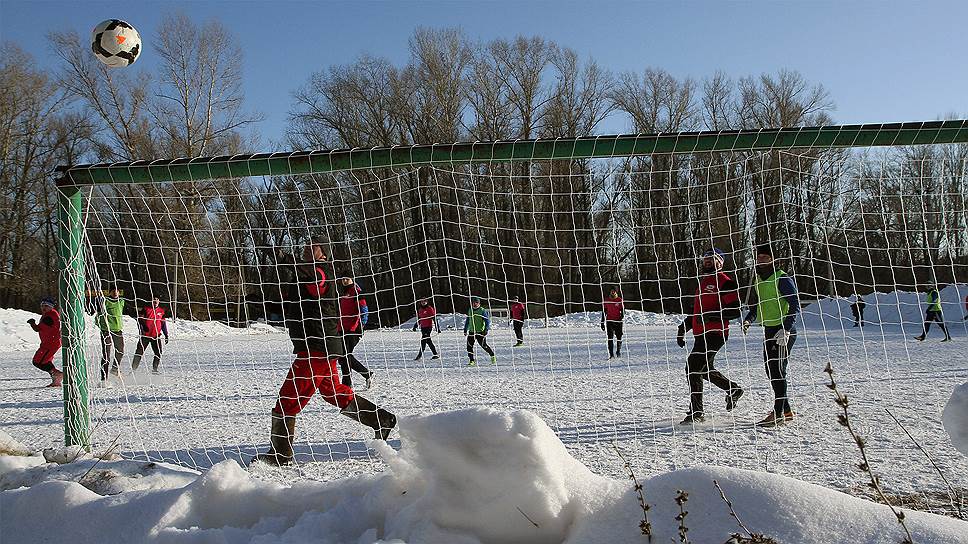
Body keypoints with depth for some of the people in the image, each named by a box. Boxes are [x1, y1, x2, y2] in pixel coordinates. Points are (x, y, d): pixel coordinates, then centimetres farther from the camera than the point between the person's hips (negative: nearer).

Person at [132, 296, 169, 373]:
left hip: (156, 336, 2)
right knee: (139, 352, -3)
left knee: (158, 353, -5)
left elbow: (164, 324, 17)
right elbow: (139, 319, 2)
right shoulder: (146, 309, 3)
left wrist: (166, 335, 14)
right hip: (145, 335, -2)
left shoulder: (161, 311, 11)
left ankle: (155, 368, 8)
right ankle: (133, 368, 4)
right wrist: (141, 327, -17)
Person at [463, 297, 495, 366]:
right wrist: (465, 329, 22)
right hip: (471, 332, 5)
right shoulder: (470, 311, 12)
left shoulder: (482, 311, -4)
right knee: (469, 346, -4)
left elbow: (487, 320, -6)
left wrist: (486, 329, -16)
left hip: (480, 332, -5)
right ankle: (472, 360, 5)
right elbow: (467, 321, 23)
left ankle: (493, 356, 17)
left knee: (484, 345, -4)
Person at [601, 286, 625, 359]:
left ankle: (618, 351, 18)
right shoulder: (606, 301, 9)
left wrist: (622, 318, -13)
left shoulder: (619, 300, 3)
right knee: (610, 338, -6)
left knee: (619, 337, 2)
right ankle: (611, 354, -7)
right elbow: (604, 312, 14)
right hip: (609, 321, 1)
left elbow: (623, 311, 4)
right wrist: (602, 322, 11)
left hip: (618, 321, -1)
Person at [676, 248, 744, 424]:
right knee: (704, 369, 17)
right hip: (701, 334, 9)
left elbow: (735, 310, -13)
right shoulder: (703, 281, 21)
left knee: (693, 369, -12)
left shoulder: (724, 282, -7)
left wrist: (711, 316, -21)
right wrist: (683, 327, 21)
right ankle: (733, 388, 38)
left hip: (715, 333, -9)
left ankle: (696, 413, -5)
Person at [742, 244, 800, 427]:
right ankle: (786, 410, 23)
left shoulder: (782, 279, -13)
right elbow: (756, 304, 23)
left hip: (784, 331, -9)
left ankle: (778, 413, -4)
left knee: (778, 370, -9)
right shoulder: (758, 279, 12)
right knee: (770, 370, 12)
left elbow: (795, 306, -16)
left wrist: (786, 329, -24)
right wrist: (748, 320, 6)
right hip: (769, 330, 9)